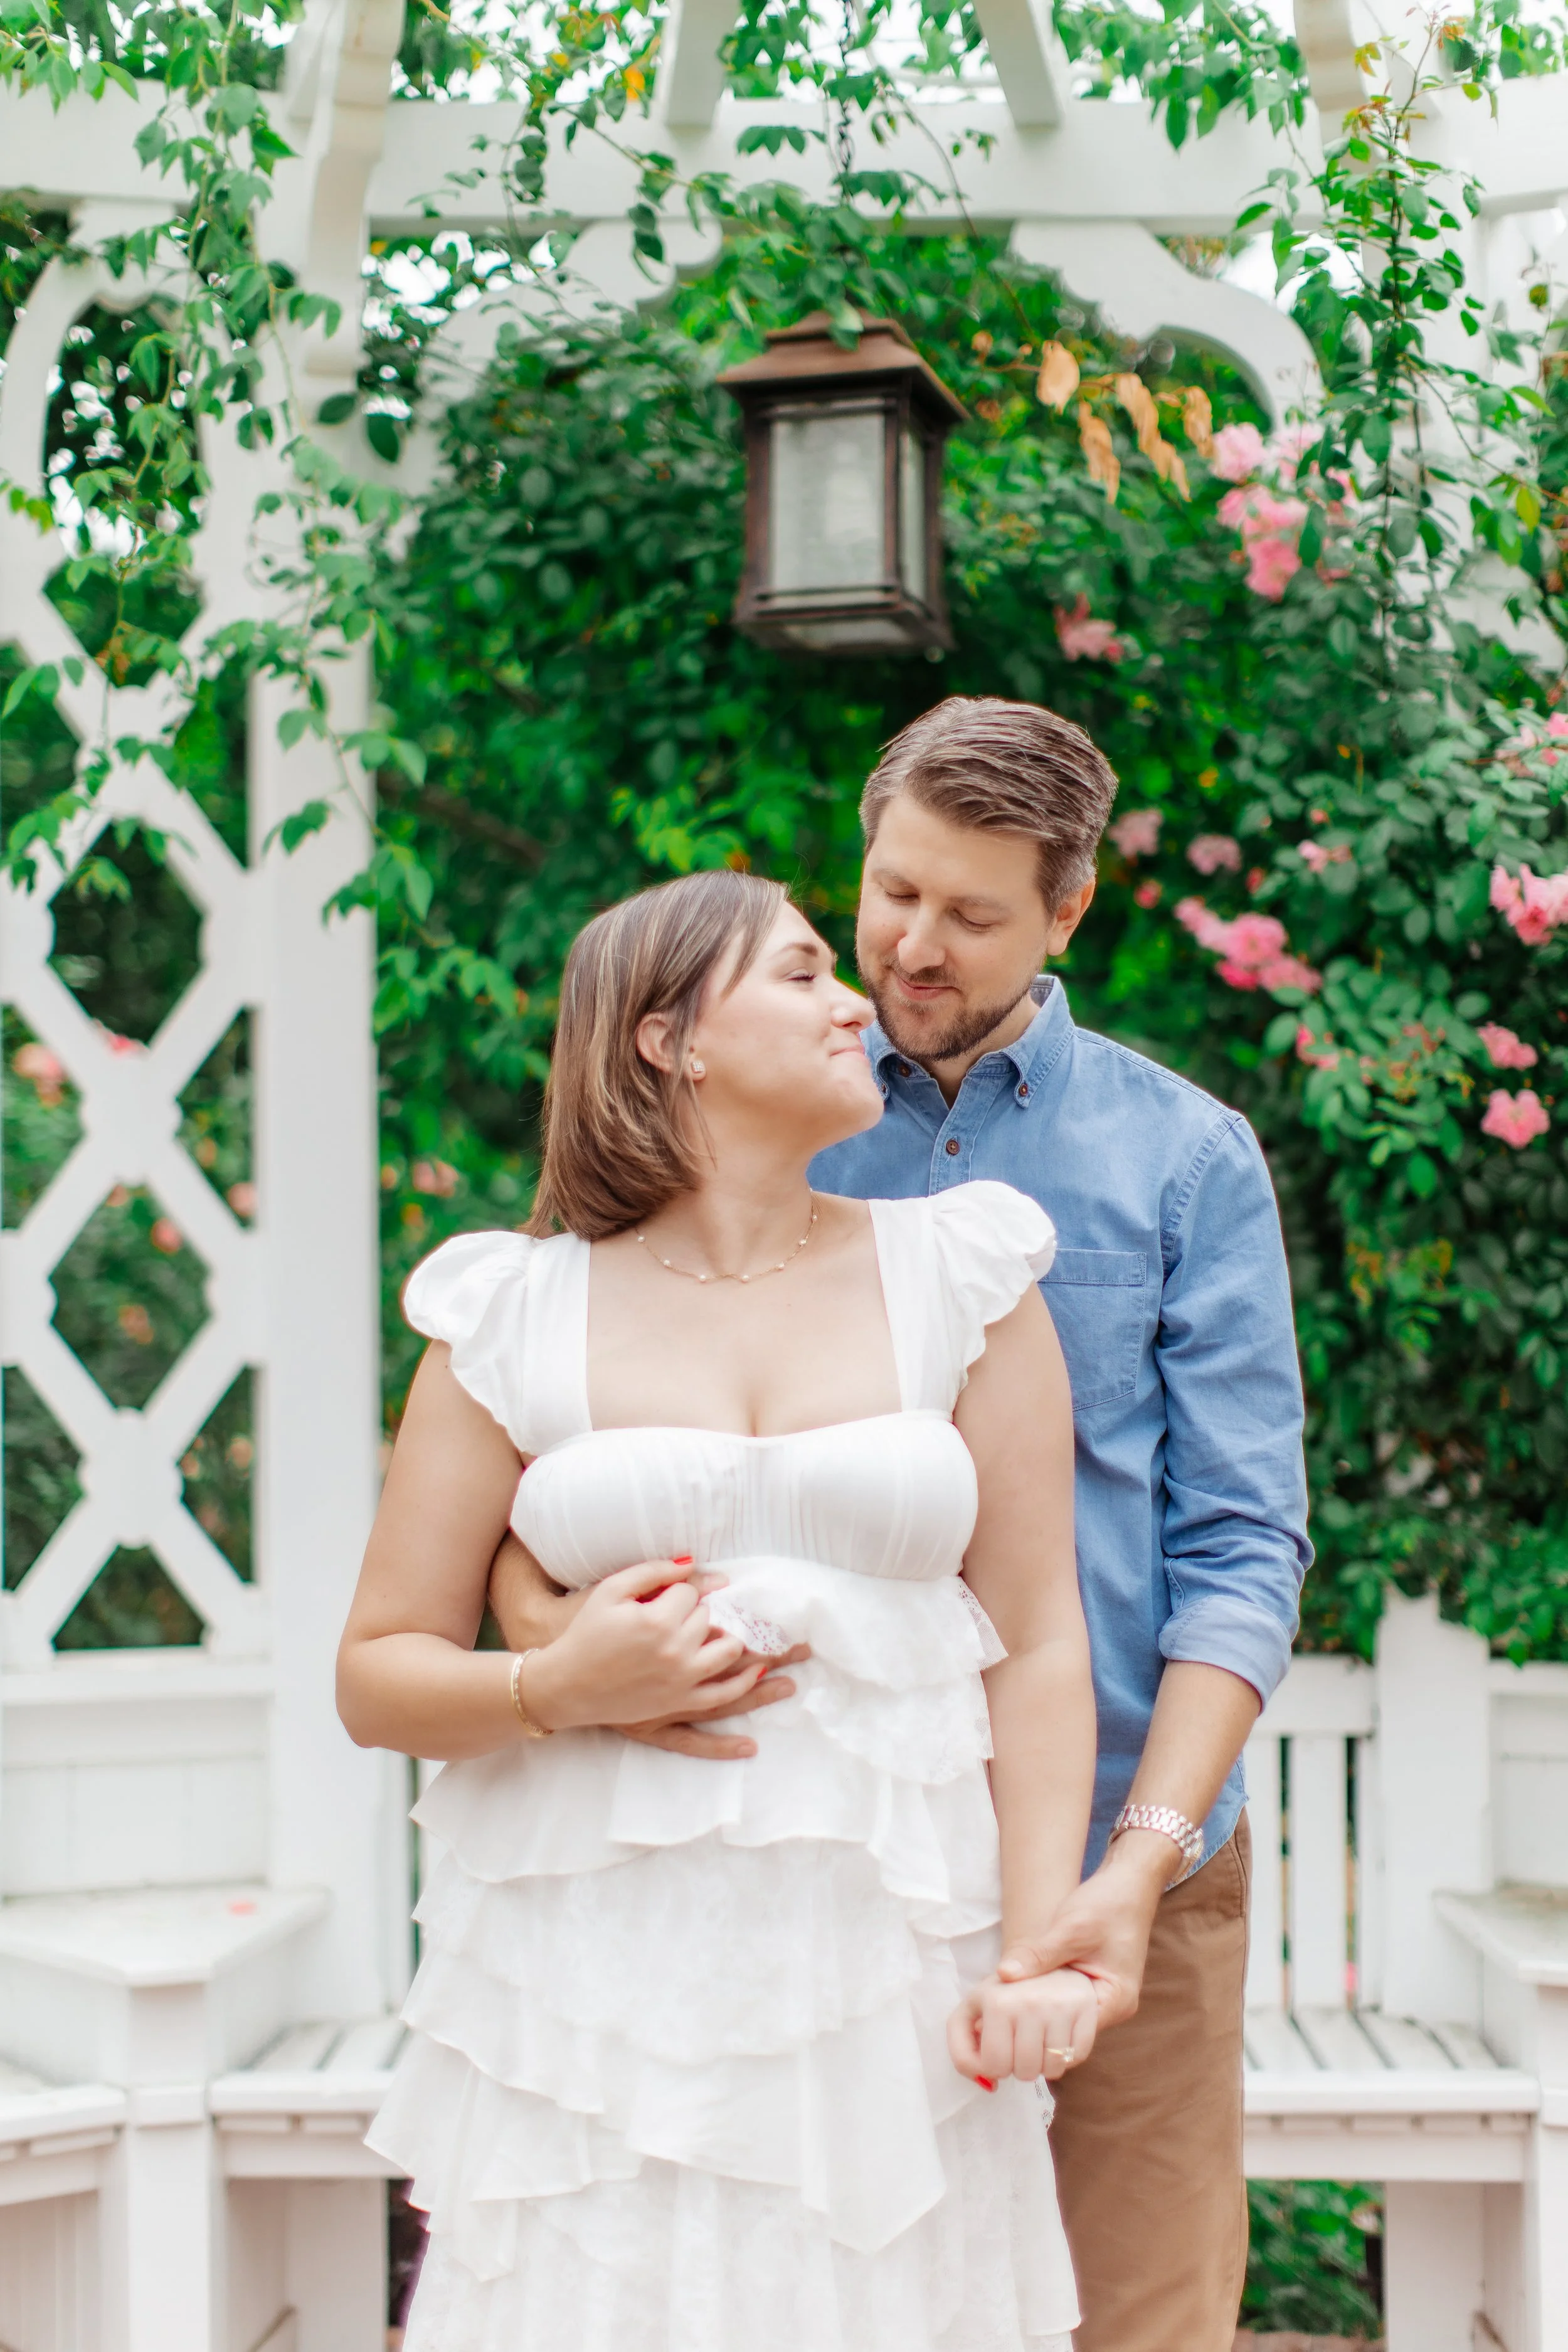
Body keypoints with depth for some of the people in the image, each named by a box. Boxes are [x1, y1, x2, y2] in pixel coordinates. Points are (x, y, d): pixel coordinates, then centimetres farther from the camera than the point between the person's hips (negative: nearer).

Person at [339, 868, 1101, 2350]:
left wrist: (1040, 1950, -6)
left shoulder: (960, 1279, 7)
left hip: (887, 1972, 1)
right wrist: (558, 1689, -14)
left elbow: (1037, 1645, 3)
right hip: (602, 1975, -1)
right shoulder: (518, 1317, 4)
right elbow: (377, 1677, 6)